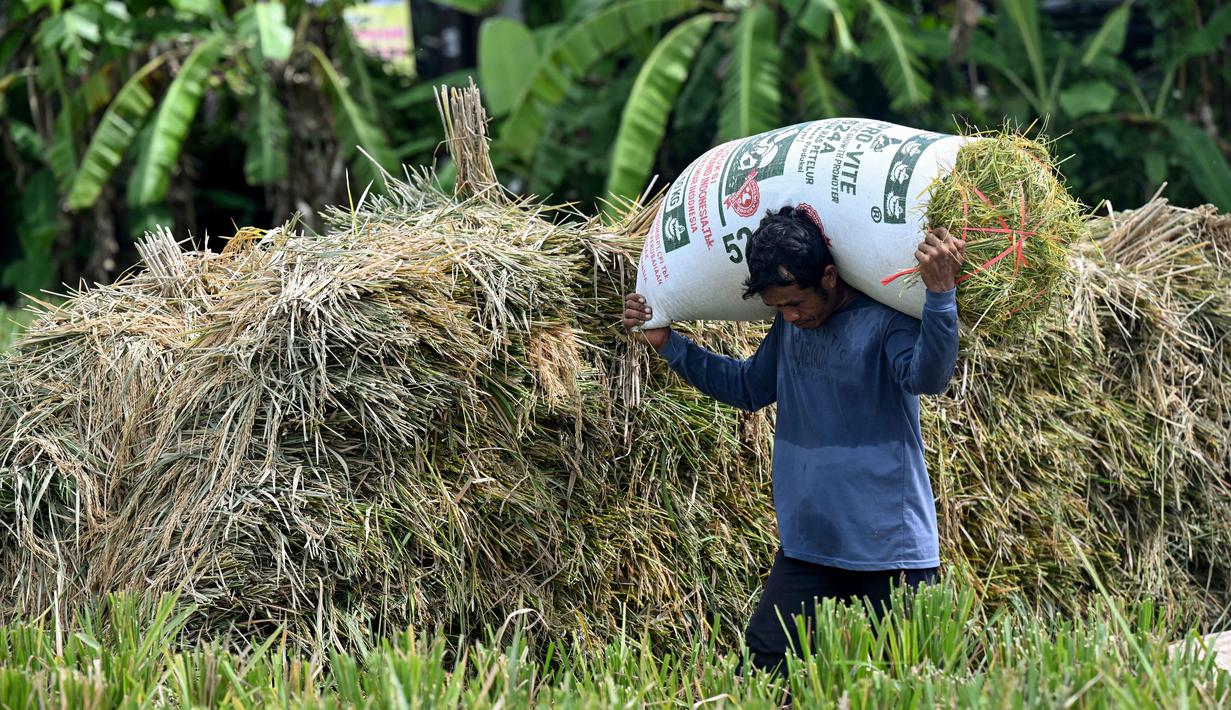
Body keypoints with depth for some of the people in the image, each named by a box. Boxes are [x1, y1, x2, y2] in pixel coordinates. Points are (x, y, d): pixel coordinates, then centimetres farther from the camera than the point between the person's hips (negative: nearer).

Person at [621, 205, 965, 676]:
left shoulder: (885, 320, -13)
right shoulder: (792, 325, 10)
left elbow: (927, 377, -33)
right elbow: (749, 388, 26)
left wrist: (940, 294, -47)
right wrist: (668, 344, 20)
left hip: (891, 550, -7)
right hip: (806, 546, 7)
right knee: (762, 672, -1)